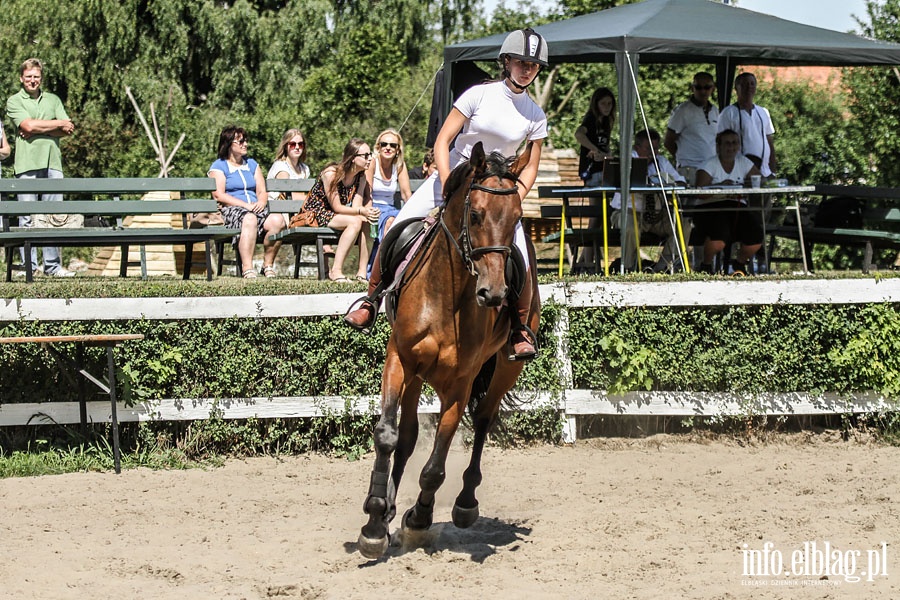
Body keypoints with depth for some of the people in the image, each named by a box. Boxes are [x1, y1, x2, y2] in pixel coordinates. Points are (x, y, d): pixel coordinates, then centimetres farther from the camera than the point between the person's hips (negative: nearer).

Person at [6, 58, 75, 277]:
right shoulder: (14, 101, 7)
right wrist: (59, 123, 0)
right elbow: (28, 125, -9)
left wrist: (39, 129, -6)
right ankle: (28, 265, -4)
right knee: (27, 216, -6)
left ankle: (53, 265, 4)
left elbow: (67, 130, 8)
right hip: (27, 163, -3)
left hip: (52, 162, 3)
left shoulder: (53, 100, 19)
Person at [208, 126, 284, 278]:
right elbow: (219, 195, -6)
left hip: (255, 209, 5)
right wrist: (246, 205, -15)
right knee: (249, 219, -40)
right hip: (230, 211, -5)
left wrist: (261, 202, -8)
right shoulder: (218, 167, 8)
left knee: (277, 220, -28)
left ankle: (268, 265, -16)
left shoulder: (252, 164, 26)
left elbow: (262, 191, 18)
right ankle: (247, 269, -47)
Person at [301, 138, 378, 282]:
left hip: (334, 216, 7)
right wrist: (362, 211, -33)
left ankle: (362, 272, -24)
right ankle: (336, 270, -31)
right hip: (316, 214, -7)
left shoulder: (361, 177, 1)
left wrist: (368, 212, -30)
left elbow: (356, 206, -7)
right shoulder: (331, 173, -21)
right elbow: (336, 207, -22)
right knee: (355, 221, -30)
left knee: (364, 222, -22)